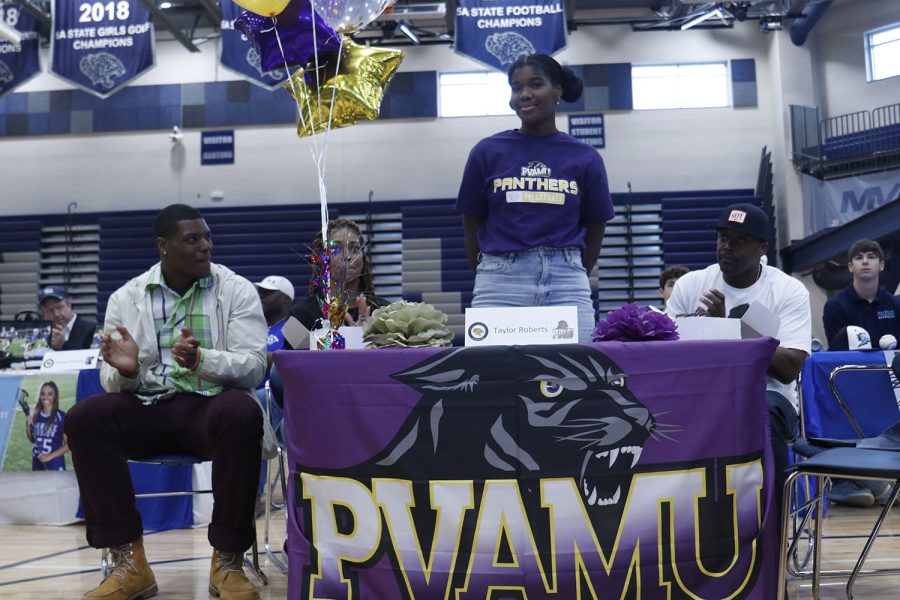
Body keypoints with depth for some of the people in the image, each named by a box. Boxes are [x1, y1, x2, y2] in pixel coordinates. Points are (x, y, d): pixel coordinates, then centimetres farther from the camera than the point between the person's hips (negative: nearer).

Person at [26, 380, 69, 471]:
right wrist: (28, 427, -2)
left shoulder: (62, 417, -10)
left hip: (55, 464, -5)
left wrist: (50, 456, -15)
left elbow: (69, 444, -8)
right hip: (37, 463, 5)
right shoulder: (35, 415, 4)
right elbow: (33, 440, 15)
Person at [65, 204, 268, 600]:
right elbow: (112, 382, 5)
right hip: (147, 407, 3)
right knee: (84, 418, -25)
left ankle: (227, 560, -23)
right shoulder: (126, 298, 7)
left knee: (242, 414, -36)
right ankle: (129, 562, -19)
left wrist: (202, 359, -28)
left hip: (211, 405, -2)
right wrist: (124, 371, -20)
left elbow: (254, 366, -9)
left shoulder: (237, 290, 1)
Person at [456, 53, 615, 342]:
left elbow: (594, 230, 14)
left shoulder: (585, 158, 7)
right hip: (501, 285, -1)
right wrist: (490, 278, 10)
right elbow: (472, 228, 11)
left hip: (567, 285, 1)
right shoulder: (487, 152, 6)